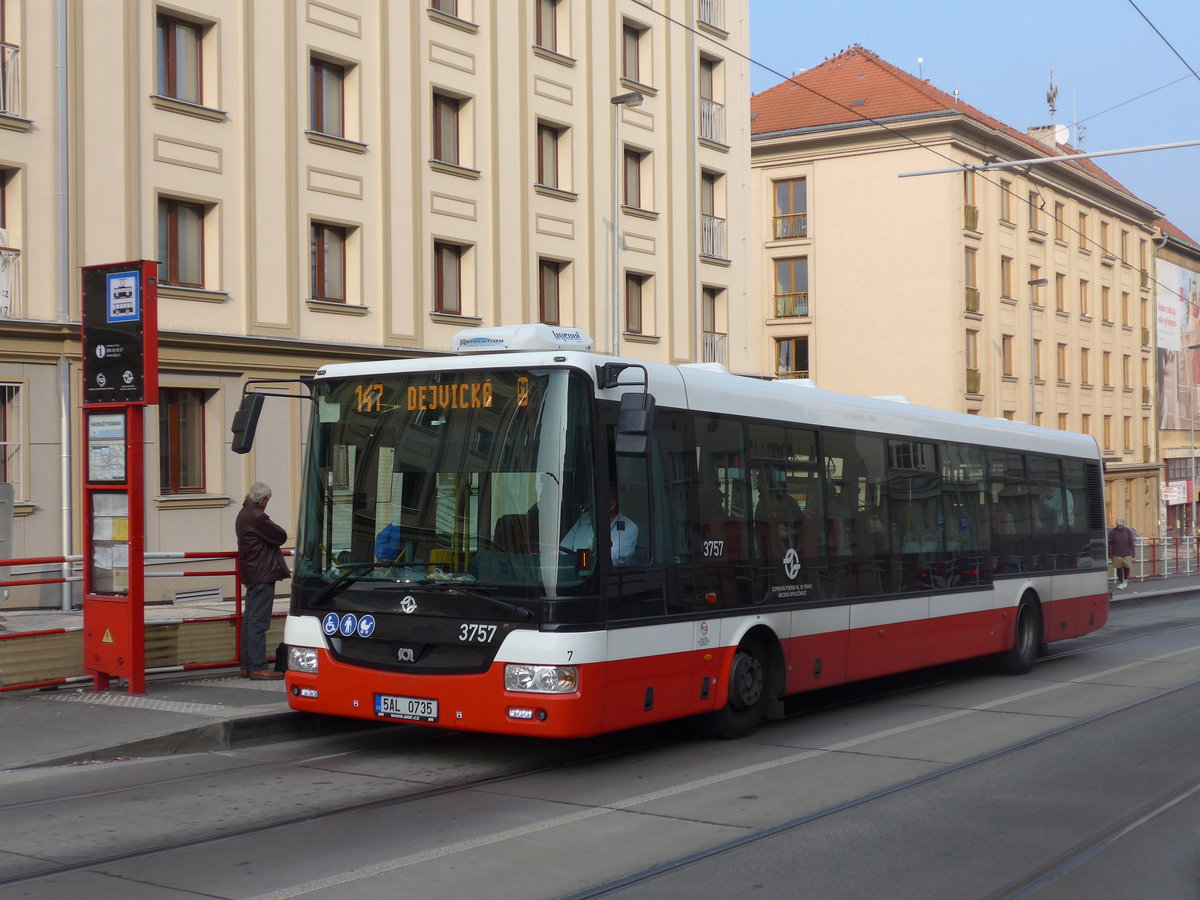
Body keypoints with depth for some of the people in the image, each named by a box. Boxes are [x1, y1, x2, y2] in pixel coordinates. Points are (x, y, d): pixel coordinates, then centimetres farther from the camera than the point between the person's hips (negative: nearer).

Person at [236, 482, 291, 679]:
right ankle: (257, 666, -10)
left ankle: (247, 665, 18)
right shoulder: (256, 517, -17)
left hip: (251, 574, 11)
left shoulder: (243, 514, 16)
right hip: (262, 574, -11)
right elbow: (281, 536, -10)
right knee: (258, 621, -10)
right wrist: (273, 529, 7)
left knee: (250, 619, 13)